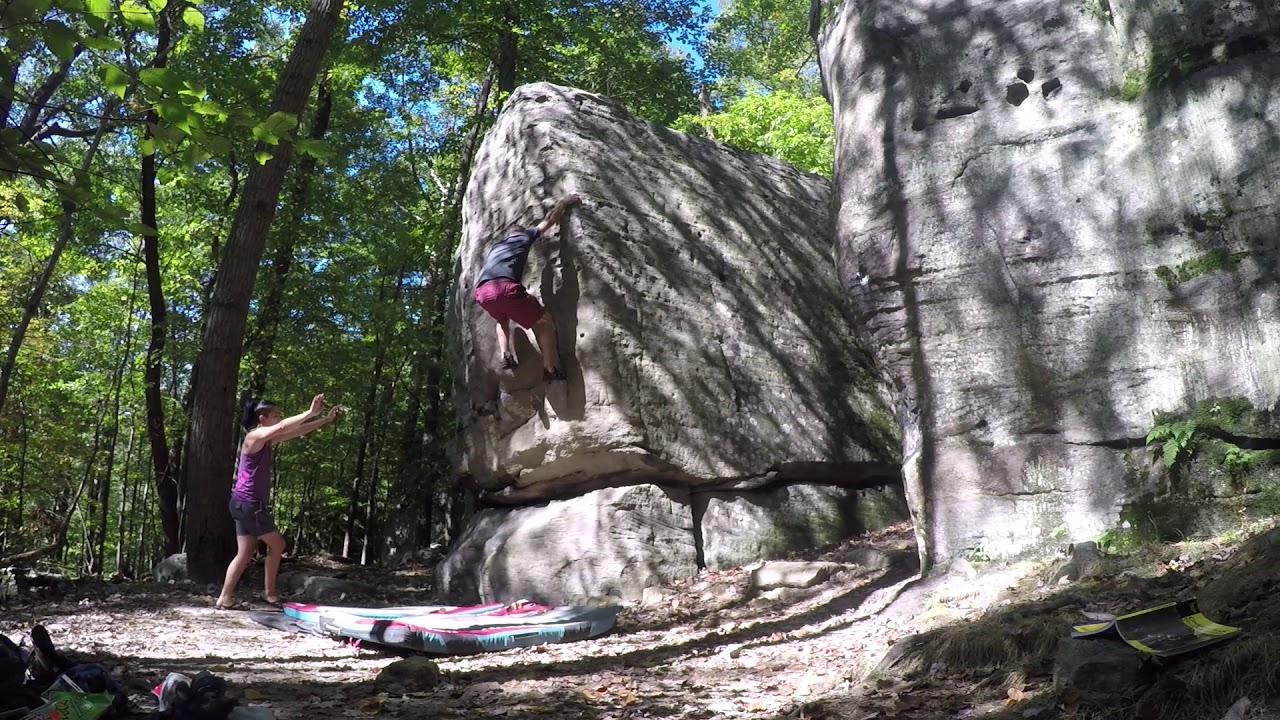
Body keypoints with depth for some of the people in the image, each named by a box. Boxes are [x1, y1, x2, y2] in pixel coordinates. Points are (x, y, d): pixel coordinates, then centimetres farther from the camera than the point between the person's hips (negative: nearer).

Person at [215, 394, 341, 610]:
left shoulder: (268, 440, 12)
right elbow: (283, 427, -30)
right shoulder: (254, 437, -14)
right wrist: (310, 412, -29)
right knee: (277, 544, 1)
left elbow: (298, 431, 13)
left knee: (245, 553, 9)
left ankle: (225, 598, 12)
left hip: (249, 504, 9)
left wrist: (326, 418, 6)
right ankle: (269, 591, 12)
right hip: (247, 504, -9)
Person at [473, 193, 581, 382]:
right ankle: (551, 369, 5)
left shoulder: (495, 246, 37)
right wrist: (564, 202, 48)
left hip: (481, 291, 6)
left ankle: (504, 356, 16)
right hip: (504, 287, -6)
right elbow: (549, 220, 34)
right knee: (544, 321, 10)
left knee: (500, 320, 37)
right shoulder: (524, 237, 24)